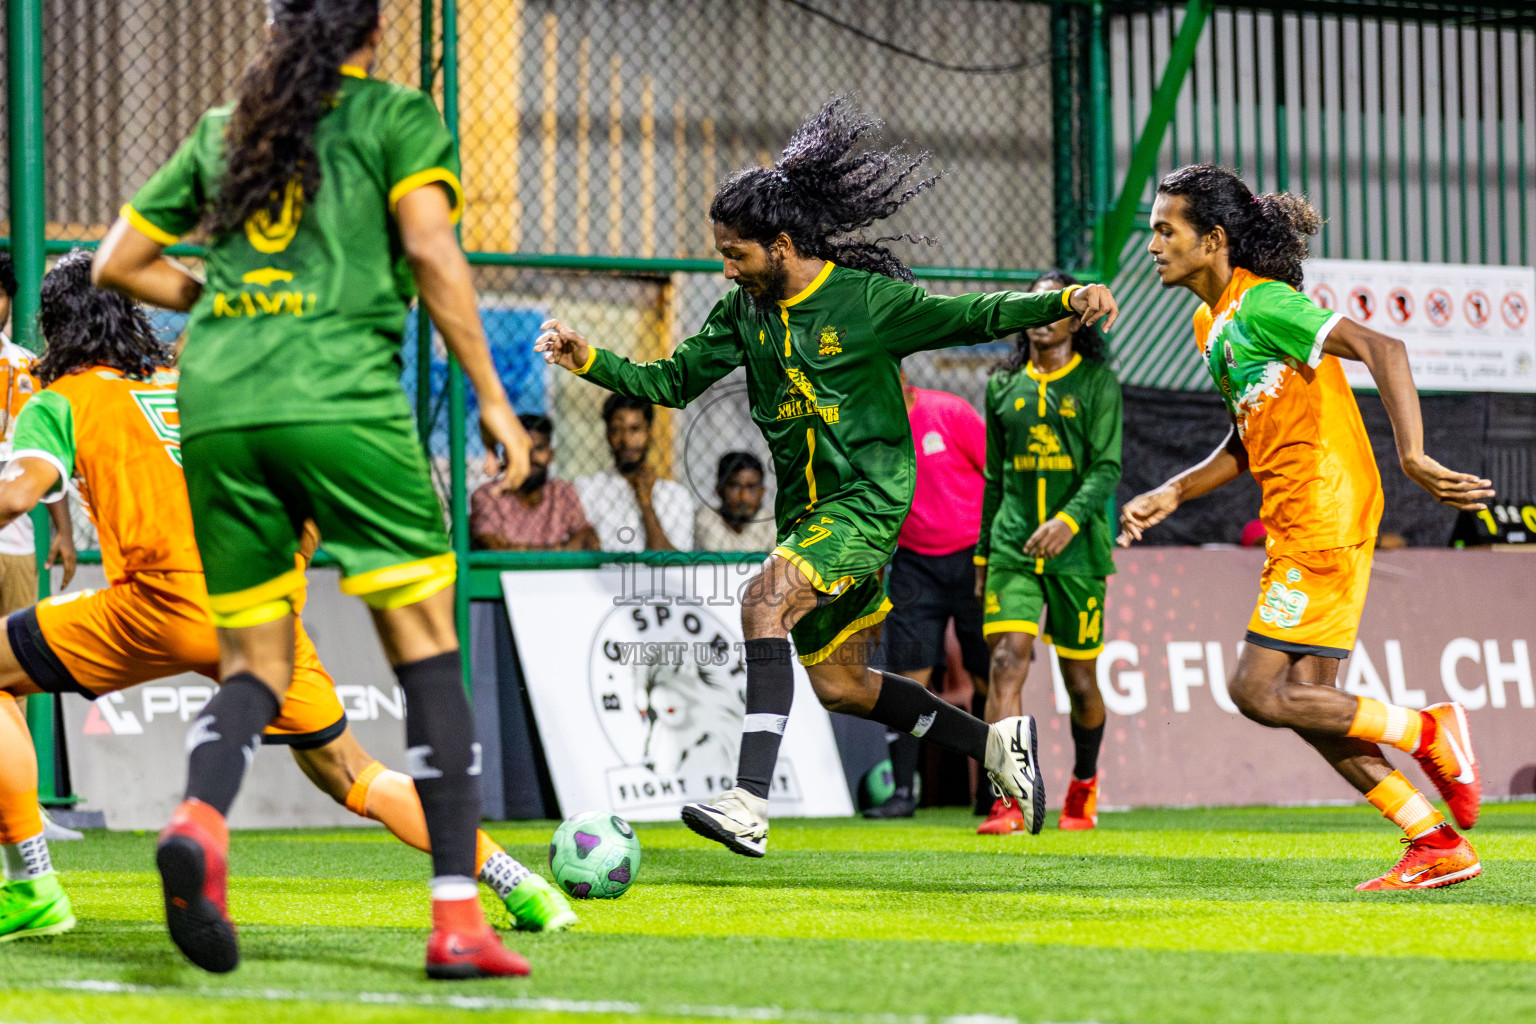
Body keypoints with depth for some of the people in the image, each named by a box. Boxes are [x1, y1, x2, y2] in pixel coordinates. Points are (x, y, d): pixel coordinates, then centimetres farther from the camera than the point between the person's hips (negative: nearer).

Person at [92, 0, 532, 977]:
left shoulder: (221, 129, 21)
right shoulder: (397, 115, 8)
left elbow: (117, 264, 23)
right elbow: (430, 248, -6)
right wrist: (491, 398, -4)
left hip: (216, 411, 4)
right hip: (342, 402, -4)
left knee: (256, 666, 10)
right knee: (428, 651, 1)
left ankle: (199, 820, -22)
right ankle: (458, 918, -7)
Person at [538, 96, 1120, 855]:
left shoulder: (867, 299, -10)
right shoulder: (744, 312, 6)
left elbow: (974, 317, -4)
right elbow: (673, 382, 11)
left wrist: (1065, 301, -17)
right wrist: (590, 362, -4)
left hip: (868, 500, -8)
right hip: (804, 507, 8)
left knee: (765, 599, -29)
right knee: (840, 685, 11)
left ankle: (749, 804, -36)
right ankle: (996, 744, 31)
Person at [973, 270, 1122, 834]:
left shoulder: (1097, 381, 0)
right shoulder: (1004, 384, 11)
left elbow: (1107, 468, -8)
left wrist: (1069, 519, -25)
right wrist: (983, 554, 19)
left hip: (1077, 548, -2)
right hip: (1014, 546, 2)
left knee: (1080, 681, 6)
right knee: (1007, 661, -16)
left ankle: (1084, 785, 32)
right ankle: (1008, 800, -22)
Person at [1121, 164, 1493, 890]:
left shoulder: (1262, 305, -12)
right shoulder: (1215, 321, 17)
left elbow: (1382, 350, -21)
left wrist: (1411, 457, -31)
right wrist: (1172, 494, 15)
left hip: (1325, 516, -10)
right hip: (1298, 524, 10)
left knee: (1259, 692, -11)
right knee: (1309, 704, 6)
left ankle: (1426, 733, 0)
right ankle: (1438, 846, 10)